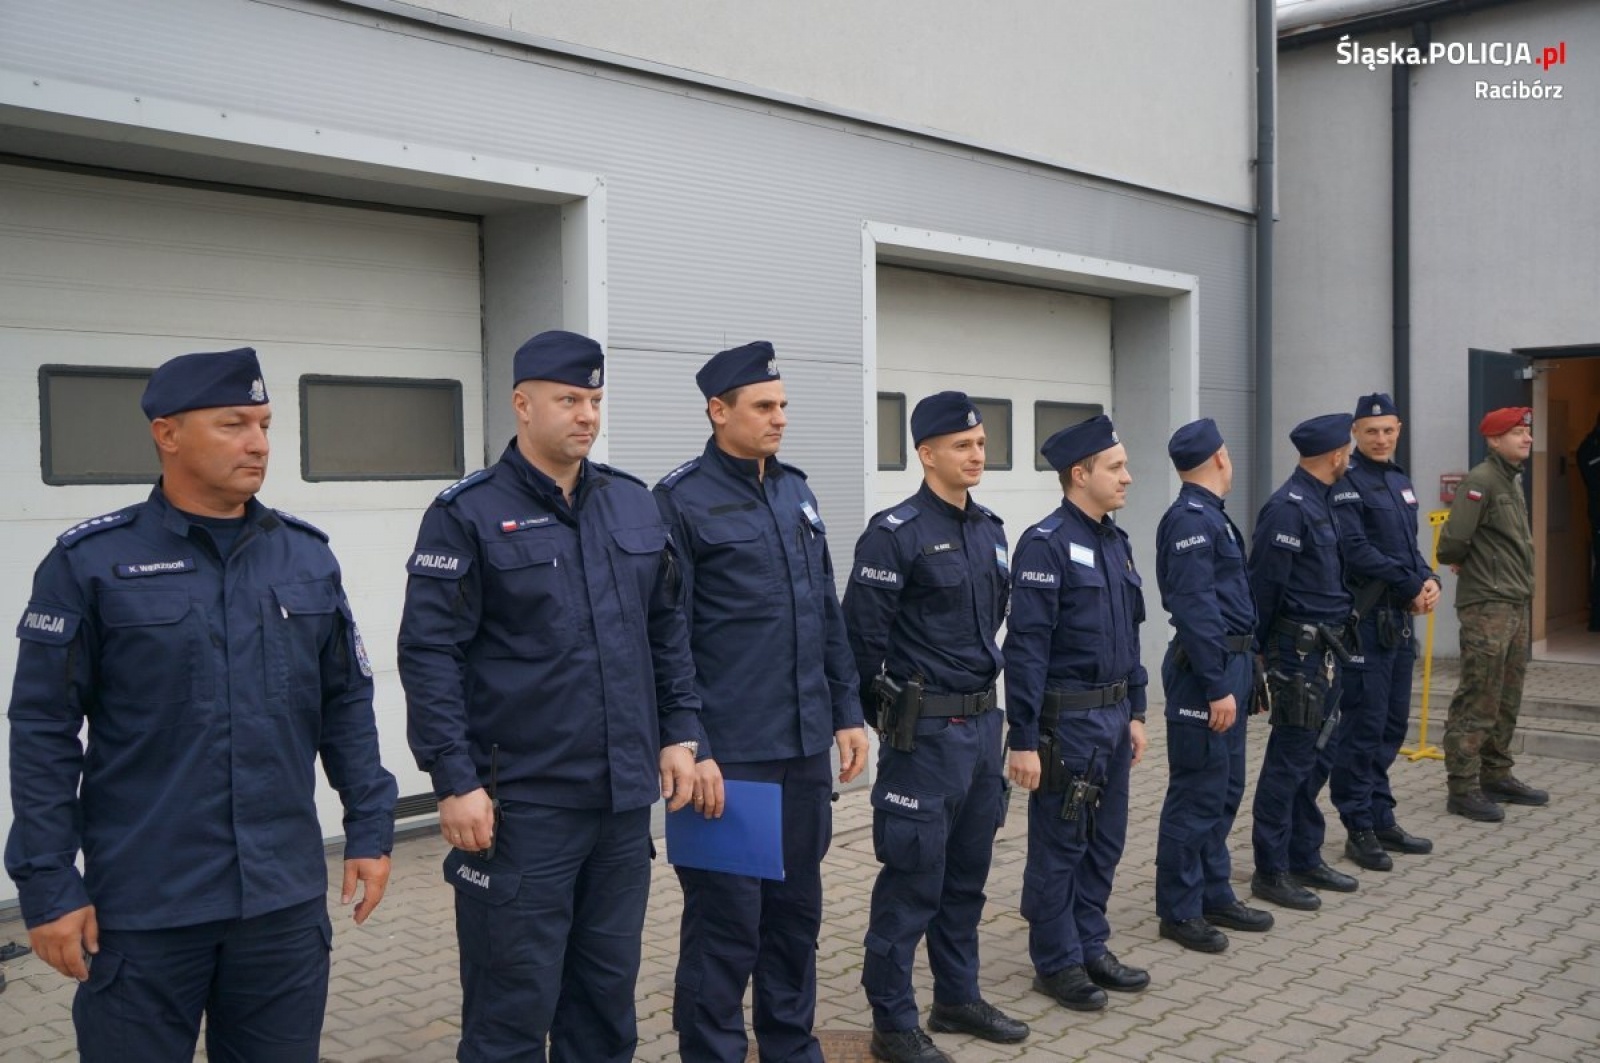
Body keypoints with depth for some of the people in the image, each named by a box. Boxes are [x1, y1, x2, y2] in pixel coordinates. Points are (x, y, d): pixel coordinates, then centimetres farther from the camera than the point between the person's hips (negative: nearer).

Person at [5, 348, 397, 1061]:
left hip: (286, 899, 3)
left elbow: (347, 706, 9)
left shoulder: (307, 556, 5)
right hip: (141, 906, -3)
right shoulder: (91, 563, -5)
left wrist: (370, 829, 5)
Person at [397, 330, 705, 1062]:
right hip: (521, 802, -5)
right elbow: (429, 656, -11)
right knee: (515, 1002, 5)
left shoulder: (635, 505, 8)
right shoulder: (468, 515, -8)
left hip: (624, 796, 5)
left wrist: (679, 731, 8)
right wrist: (455, 782, -15)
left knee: (609, 987, 17)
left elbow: (667, 631, 14)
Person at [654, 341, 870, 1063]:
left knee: (797, 908, 17)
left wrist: (847, 712, 13)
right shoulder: (681, 500, -9)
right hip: (730, 755, -7)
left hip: (806, 747, 7)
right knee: (725, 923, 2)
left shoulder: (795, 493, 12)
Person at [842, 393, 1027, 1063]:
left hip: (983, 723, 7)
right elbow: (862, 635, -13)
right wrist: (893, 717, -6)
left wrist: (982, 694, 17)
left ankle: (958, 997, 31)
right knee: (913, 879, 0)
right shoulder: (895, 532, -13)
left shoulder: (990, 530, 11)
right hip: (927, 732, -7)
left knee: (968, 872, 16)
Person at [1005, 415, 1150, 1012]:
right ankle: (1057, 963, 18)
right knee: (1060, 846, 5)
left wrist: (1135, 711, 17)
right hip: (1067, 719, -8)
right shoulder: (1046, 544, -16)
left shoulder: (1117, 542, 11)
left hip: (1114, 716, 8)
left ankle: (1091, 948, 30)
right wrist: (1022, 740, -20)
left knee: (1105, 842, 16)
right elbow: (1025, 648, -19)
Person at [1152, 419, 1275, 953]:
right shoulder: (1190, 520, -17)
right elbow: (1195, 610, -22)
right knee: (1198, 793, -2)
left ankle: (1214, 895, 27)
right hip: (1206, 668, -10)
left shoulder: (1209, 516, 14)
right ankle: (1179, 911, 9)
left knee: (1225, 788, 16)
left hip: (1231, 662, 10)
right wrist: (1217, 688, -22)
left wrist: (1237, 673, 17)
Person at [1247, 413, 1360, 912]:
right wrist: (1261, 646, -11)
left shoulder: (1317, 503, 13)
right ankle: (1270, 871, 6)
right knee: (1291, 759, -3)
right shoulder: (1288, 507, -17)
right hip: (1299, 651, -10)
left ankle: (1305, 858, 26)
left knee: (1318, 755, 15)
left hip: (1325, 651, 10)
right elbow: (1265, 582, -18)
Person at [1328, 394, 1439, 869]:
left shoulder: (1400, 480, 16)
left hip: (1400, 617, 8)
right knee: (1363, 726, -4)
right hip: (1365, 617, -8)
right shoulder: (1347, 483, -11)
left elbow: (1409, 544, 19)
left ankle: (1381, 818, 23)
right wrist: (1412, 587, -13)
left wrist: (1430, 580, -1)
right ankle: (1359, 830, 4)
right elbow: (1356, 550, -19)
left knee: (1393, 723, 13)